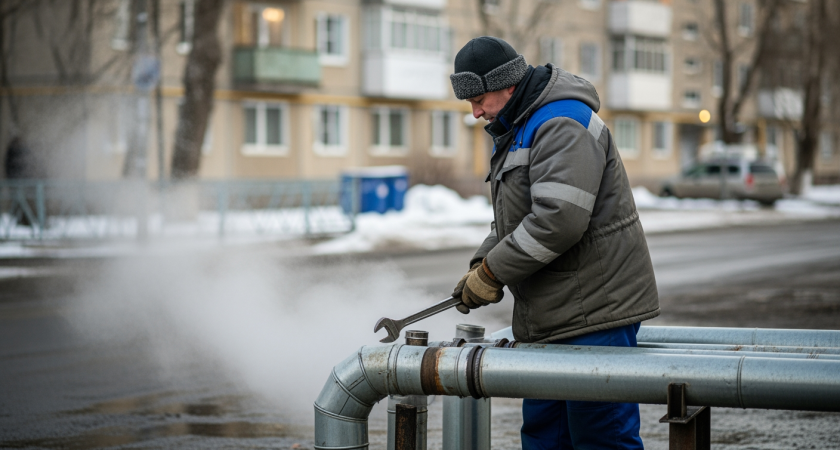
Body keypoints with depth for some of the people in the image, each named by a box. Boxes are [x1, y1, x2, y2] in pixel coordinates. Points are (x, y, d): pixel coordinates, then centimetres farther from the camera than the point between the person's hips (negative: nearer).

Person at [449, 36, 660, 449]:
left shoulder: (563, 125, -17)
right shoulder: (517, 129, 18)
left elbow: (558, 220, -27)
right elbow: (509, 220, 25)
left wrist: (492, 273, -17)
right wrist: (480, 266, 7)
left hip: (594, 312, -11)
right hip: (549, 318, 11)